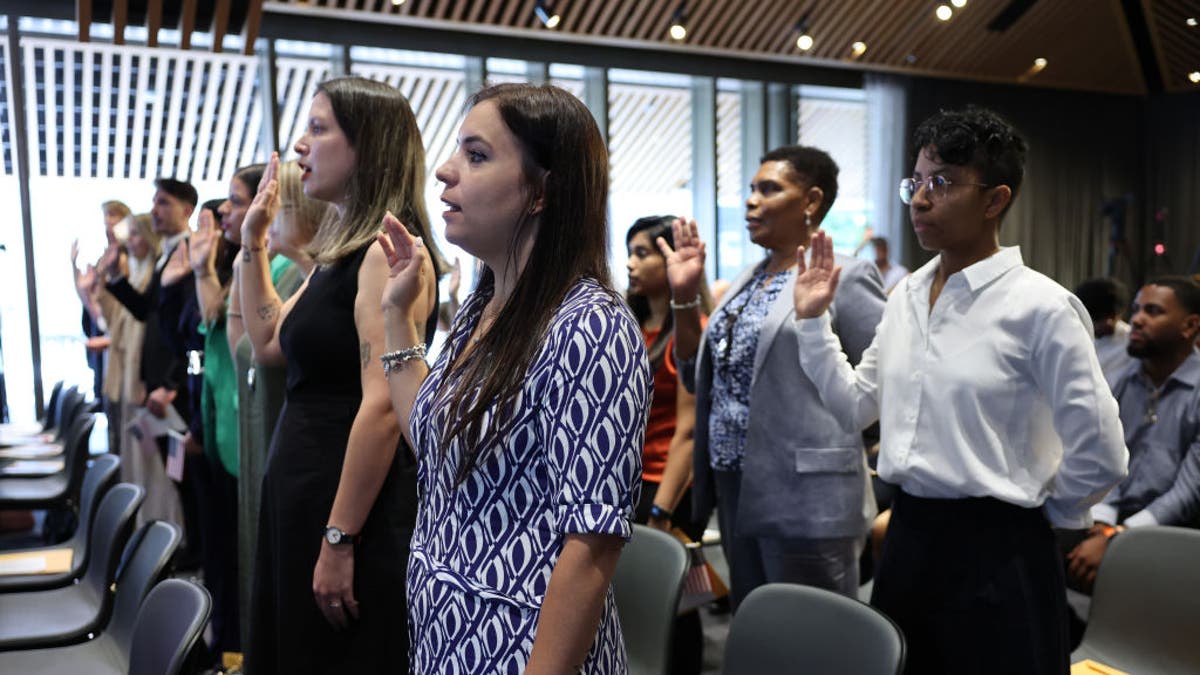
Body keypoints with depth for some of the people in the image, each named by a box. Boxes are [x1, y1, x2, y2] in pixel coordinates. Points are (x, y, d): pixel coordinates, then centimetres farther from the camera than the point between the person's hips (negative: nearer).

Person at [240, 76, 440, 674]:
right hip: (304, 490, 10)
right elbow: (269, 343, 20)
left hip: (353, 506, -10)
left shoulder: (386, 250, -18)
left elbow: (382, 406, -24)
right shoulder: (340, 251, 12)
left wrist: (339, 540, -22)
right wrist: (253, 239, 16)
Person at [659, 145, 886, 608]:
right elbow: (699, 377, 15)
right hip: (738, 492, 8)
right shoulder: (748, 279, 13)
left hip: (806, 499, -8)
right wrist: (684, 297, 6)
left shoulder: (841, 277, -11)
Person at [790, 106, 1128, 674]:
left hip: (996, 556, -6)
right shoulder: (905, 297, 6)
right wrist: (813, 319, 5)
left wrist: (1032, 516, 1)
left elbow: (1099, 455, -12)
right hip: (907, 540, 6)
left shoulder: (1040, 307, -14)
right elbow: (856, 407, 10)